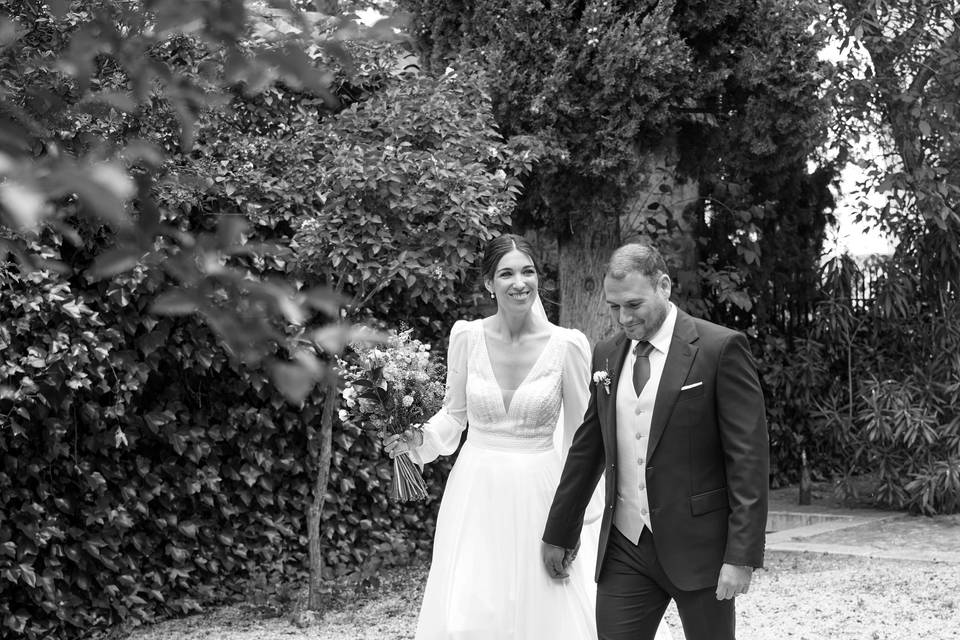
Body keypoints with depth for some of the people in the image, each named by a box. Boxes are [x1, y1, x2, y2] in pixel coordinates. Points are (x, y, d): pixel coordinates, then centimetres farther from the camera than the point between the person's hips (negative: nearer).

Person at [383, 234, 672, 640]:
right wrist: (419, 440, -9)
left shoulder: (567, 345, -7)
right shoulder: (466, 336, -2)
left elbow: (579, 439, 0)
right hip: (476, 493, 1)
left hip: (537, 494, -1)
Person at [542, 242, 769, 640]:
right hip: (624, 548, 5)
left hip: (698, 546, -4)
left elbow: (748, 457, -11)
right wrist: (559, 533, 20)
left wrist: (742, 555, -16)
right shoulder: (606, 356, 9)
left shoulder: (720, 349, -8)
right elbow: (587, 449, 17)